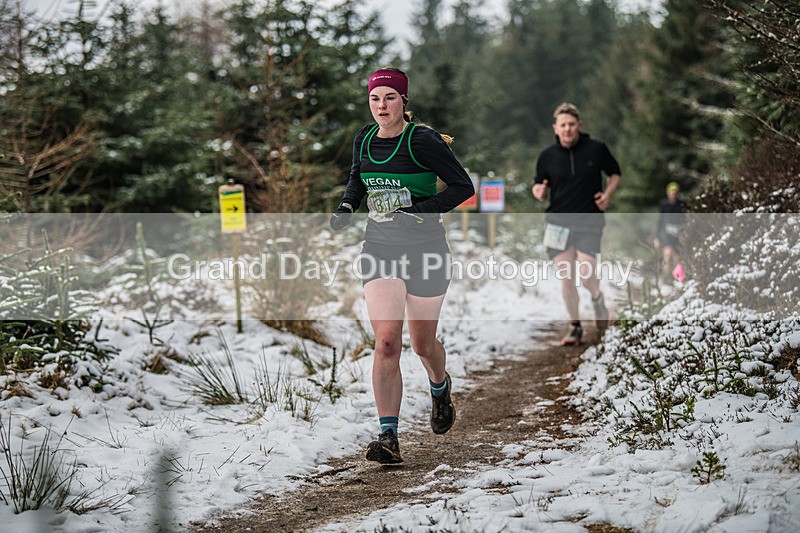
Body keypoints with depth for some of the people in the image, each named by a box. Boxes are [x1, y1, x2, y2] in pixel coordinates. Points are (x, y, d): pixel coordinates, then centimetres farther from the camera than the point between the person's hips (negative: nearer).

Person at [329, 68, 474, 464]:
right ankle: (388, 438, -12)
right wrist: (346, 208, 5)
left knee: (422, 344, 10)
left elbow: (463, 186, -11)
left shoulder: (422, 141, -12)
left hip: (425, 250, -3)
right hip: (379, 249, 3)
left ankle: (440, 387, 46)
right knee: (386, 341, -11)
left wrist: (422, 211, -21)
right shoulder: (364, 140, 5)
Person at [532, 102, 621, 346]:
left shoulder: (596, 149, -2)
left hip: (589, 223, -2)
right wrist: (539, 192, -13)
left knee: (586, 276, -12)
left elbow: (615, 173, 13)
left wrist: (608, 194, -4)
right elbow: (539, 185, 11)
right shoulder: (547, 156, 1)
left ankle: (598, 299, 23)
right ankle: (574, 326, 17)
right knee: (567, 278, 2)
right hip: (558, 223, 2)